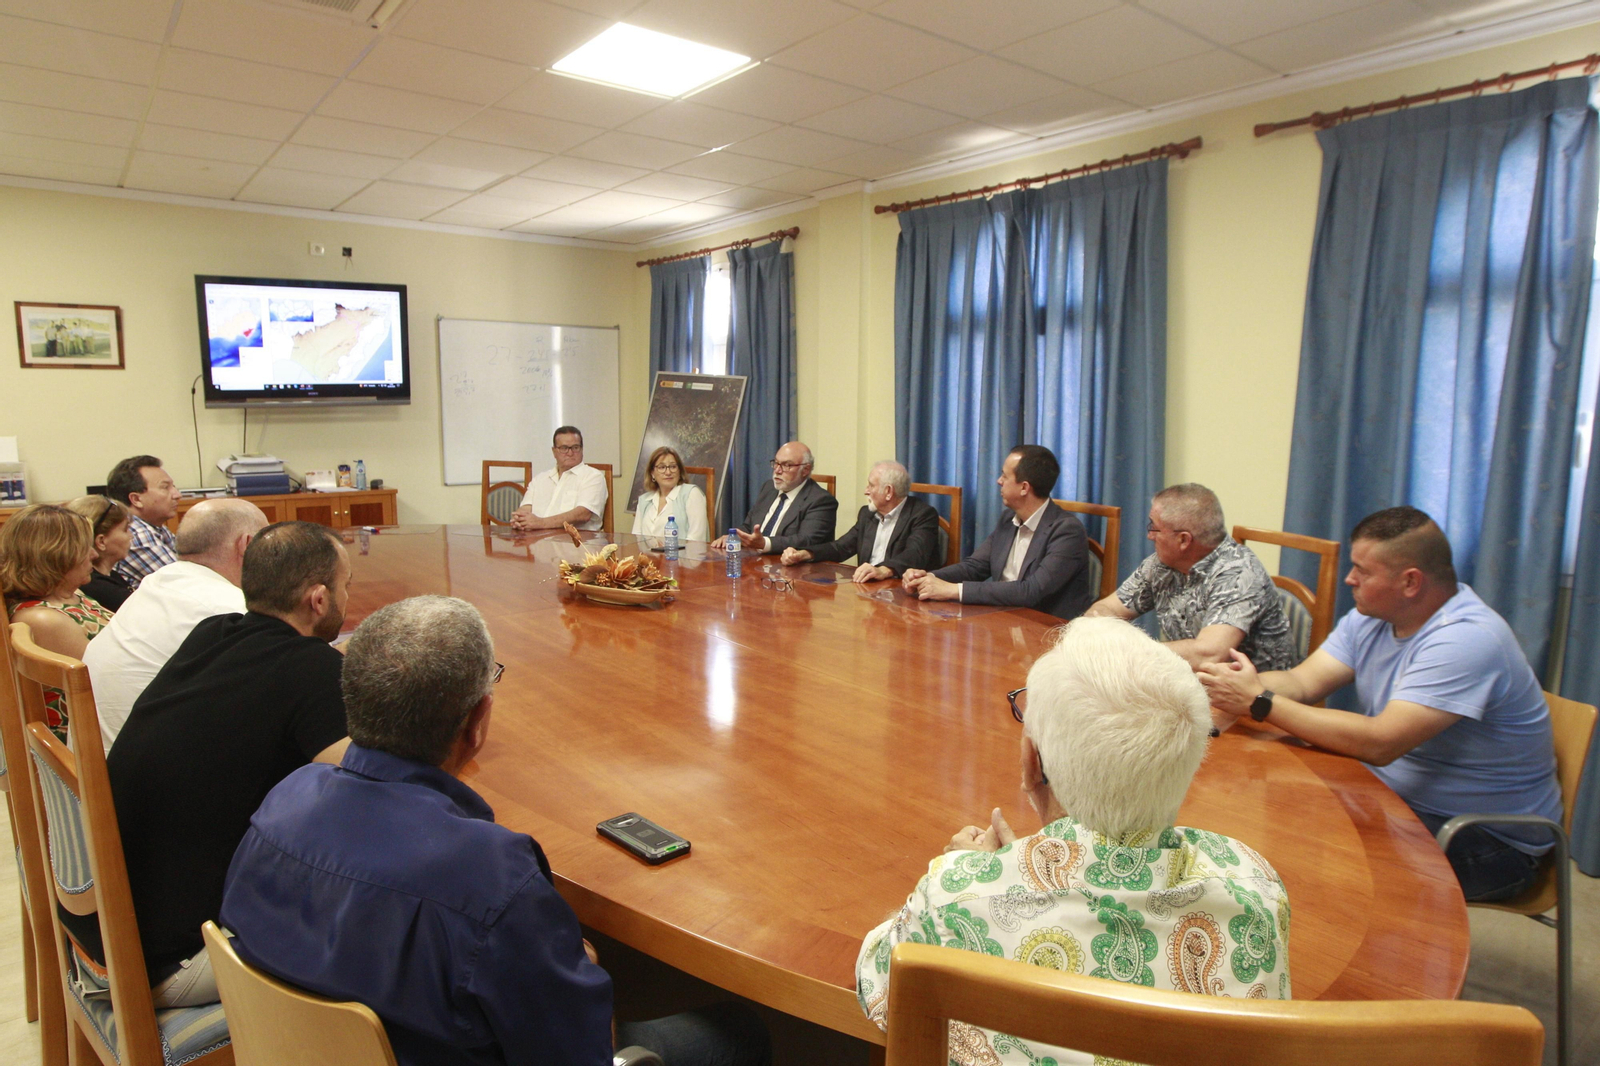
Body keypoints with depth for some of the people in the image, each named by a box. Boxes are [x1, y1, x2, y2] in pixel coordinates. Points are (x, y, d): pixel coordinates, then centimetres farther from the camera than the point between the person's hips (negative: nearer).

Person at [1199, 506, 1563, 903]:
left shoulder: (1467, 640, -26)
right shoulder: (1372, 617, 2)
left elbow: (1380, 743, -34)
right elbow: (1303, 681, -6)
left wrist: (1260, 703, -33)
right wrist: (1245, 681, -27)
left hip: (1489, 840, -7)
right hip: (1401, 801, 8)